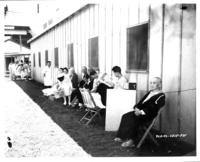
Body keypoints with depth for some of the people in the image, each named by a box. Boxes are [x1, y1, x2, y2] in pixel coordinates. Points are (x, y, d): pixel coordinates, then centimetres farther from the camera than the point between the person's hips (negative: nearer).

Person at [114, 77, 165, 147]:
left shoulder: (161, 96, -7)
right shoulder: (149, 92, 21)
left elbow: (153, 108, -18)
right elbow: (141, 101, 18)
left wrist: (141, 112, -23)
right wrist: (136, 108, -3)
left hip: (149, 115, -9)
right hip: (140, 111, 9)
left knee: (133, 119, -30)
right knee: (125, 116, -9)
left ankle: (131, 140, -23)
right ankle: (122, 136, -7)